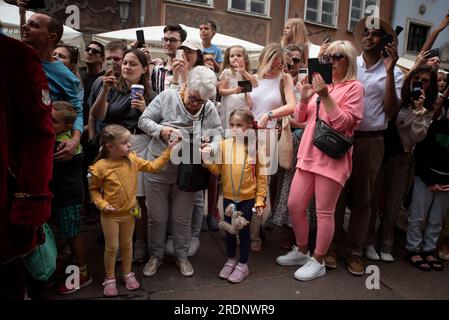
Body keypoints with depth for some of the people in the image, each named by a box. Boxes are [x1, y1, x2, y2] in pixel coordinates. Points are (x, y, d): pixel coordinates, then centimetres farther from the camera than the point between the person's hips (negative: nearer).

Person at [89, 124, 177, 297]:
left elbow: (152, 166, -2)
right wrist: (102, 204, -19)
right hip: (110, 215, -3)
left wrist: (168, 152, -9)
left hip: (129, 212, 4)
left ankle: (127, 274, 37)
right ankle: (109, 279, 28)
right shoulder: (100, 167, -18)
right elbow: (94, 190, -5)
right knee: (111, 247, 8)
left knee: (127, 245, 18)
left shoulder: (132, 159, -7)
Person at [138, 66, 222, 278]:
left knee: (182, 217, 14)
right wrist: (161, 130, -23)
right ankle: (155, 255, 34)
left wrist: (212, 147, -26)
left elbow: (217, 134, -4)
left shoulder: (209, 109, -3)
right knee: (157, 216, 12)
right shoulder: (166, 97, -9)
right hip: (158, 168, -1)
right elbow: (143, 121, -5)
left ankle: (182, 256, 36)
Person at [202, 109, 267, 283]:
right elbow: (217, 170, -3)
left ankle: (243, 264, 28)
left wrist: (260, 199, -6)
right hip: (228, 197, 3)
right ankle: (231, 260, 36)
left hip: (248, 198, -2)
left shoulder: (255, 146, -9)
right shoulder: (224, 144, -3)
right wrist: (208, 157, -19)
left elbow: (261, 176, -5)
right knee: (229, 229, 15)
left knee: (244, 230, 10)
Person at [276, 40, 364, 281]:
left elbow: (344, 123, -13)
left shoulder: (354, 87, -3)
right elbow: (300, 118, 16)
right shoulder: (322, 84, 14)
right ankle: (301, 251, 28)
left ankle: (318, 262, 18)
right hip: (308, 154, 7)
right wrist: (304, 99, -2)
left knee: (324, 212, 1)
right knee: (294, 205, 9)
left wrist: (325, 97, -17)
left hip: (332, 157, -6)